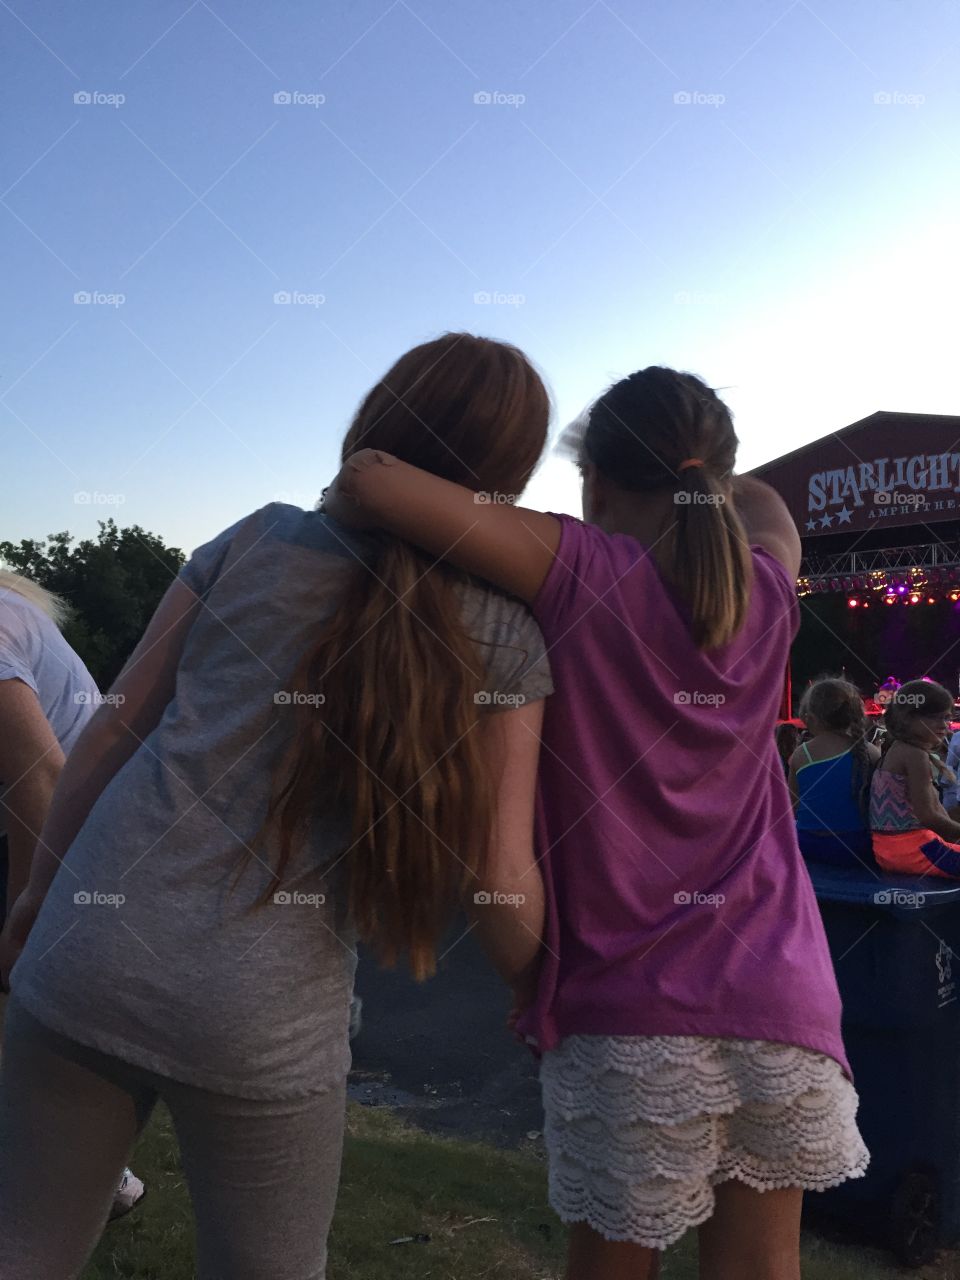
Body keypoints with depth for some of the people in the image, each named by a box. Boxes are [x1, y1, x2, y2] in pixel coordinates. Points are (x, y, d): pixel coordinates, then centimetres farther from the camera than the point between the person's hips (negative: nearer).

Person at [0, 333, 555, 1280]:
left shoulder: (260, 540, 0)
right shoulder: (502, 628, -4)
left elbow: (110, 735, 4)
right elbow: (498, 875, -5)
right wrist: (539, 992, 15)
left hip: (88, 956, 2)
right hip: (269, 1025, -1)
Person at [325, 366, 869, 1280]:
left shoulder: (583, 574, -11)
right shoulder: (766, 593, 2)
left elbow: (370, 479, -16)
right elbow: (759, 503, 27)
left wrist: (340, 511, 3)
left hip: (627, 1016, -3)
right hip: (781, 1002, 4)